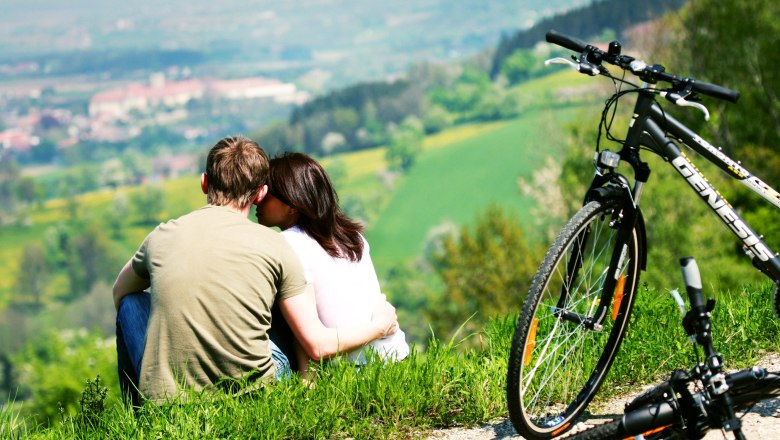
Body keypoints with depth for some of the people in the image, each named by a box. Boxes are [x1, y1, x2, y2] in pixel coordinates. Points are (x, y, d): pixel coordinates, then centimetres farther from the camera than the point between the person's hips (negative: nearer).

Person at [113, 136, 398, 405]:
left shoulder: (162, 237, 1)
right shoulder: (274, 246, -3)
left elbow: (119, 293, 24)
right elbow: (318, 345, -1)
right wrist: (379, 326, 17)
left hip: (166, 402, 0)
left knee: (132, 302, 25)